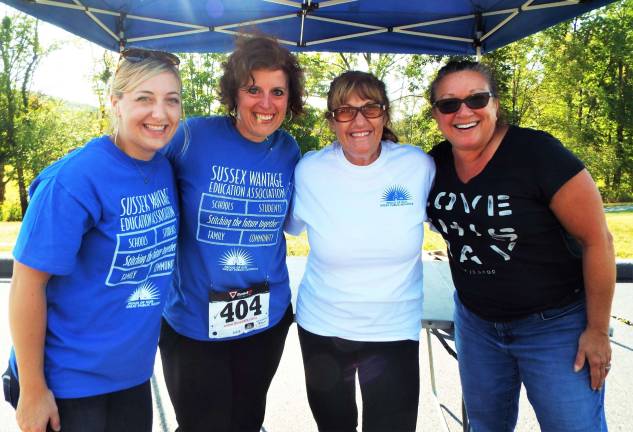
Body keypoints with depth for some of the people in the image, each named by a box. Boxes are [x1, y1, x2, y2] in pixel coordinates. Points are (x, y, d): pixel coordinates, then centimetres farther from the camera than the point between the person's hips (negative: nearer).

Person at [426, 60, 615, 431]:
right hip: (476, 323, 5)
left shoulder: (537, 153, -21)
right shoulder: (436, 163, -5)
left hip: (556, 324, -5)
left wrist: (597, 330, -12)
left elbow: (597, 239, -16)